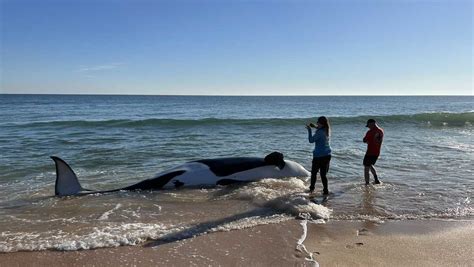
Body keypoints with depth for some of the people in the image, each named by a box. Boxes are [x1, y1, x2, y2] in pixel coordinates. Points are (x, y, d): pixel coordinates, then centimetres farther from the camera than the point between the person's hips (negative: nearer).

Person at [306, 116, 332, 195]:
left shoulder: (320, 132, -20)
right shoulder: (327, 130, 4)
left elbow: (311, 140, -16)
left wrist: (309, 130, -12)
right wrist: (315, 127, 15)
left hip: (319, 156, -7)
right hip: (327, 155, 7)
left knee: (314, 172, 10)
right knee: (323, 174, 9)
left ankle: (311, 188, 21)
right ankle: (326, 190, 8)